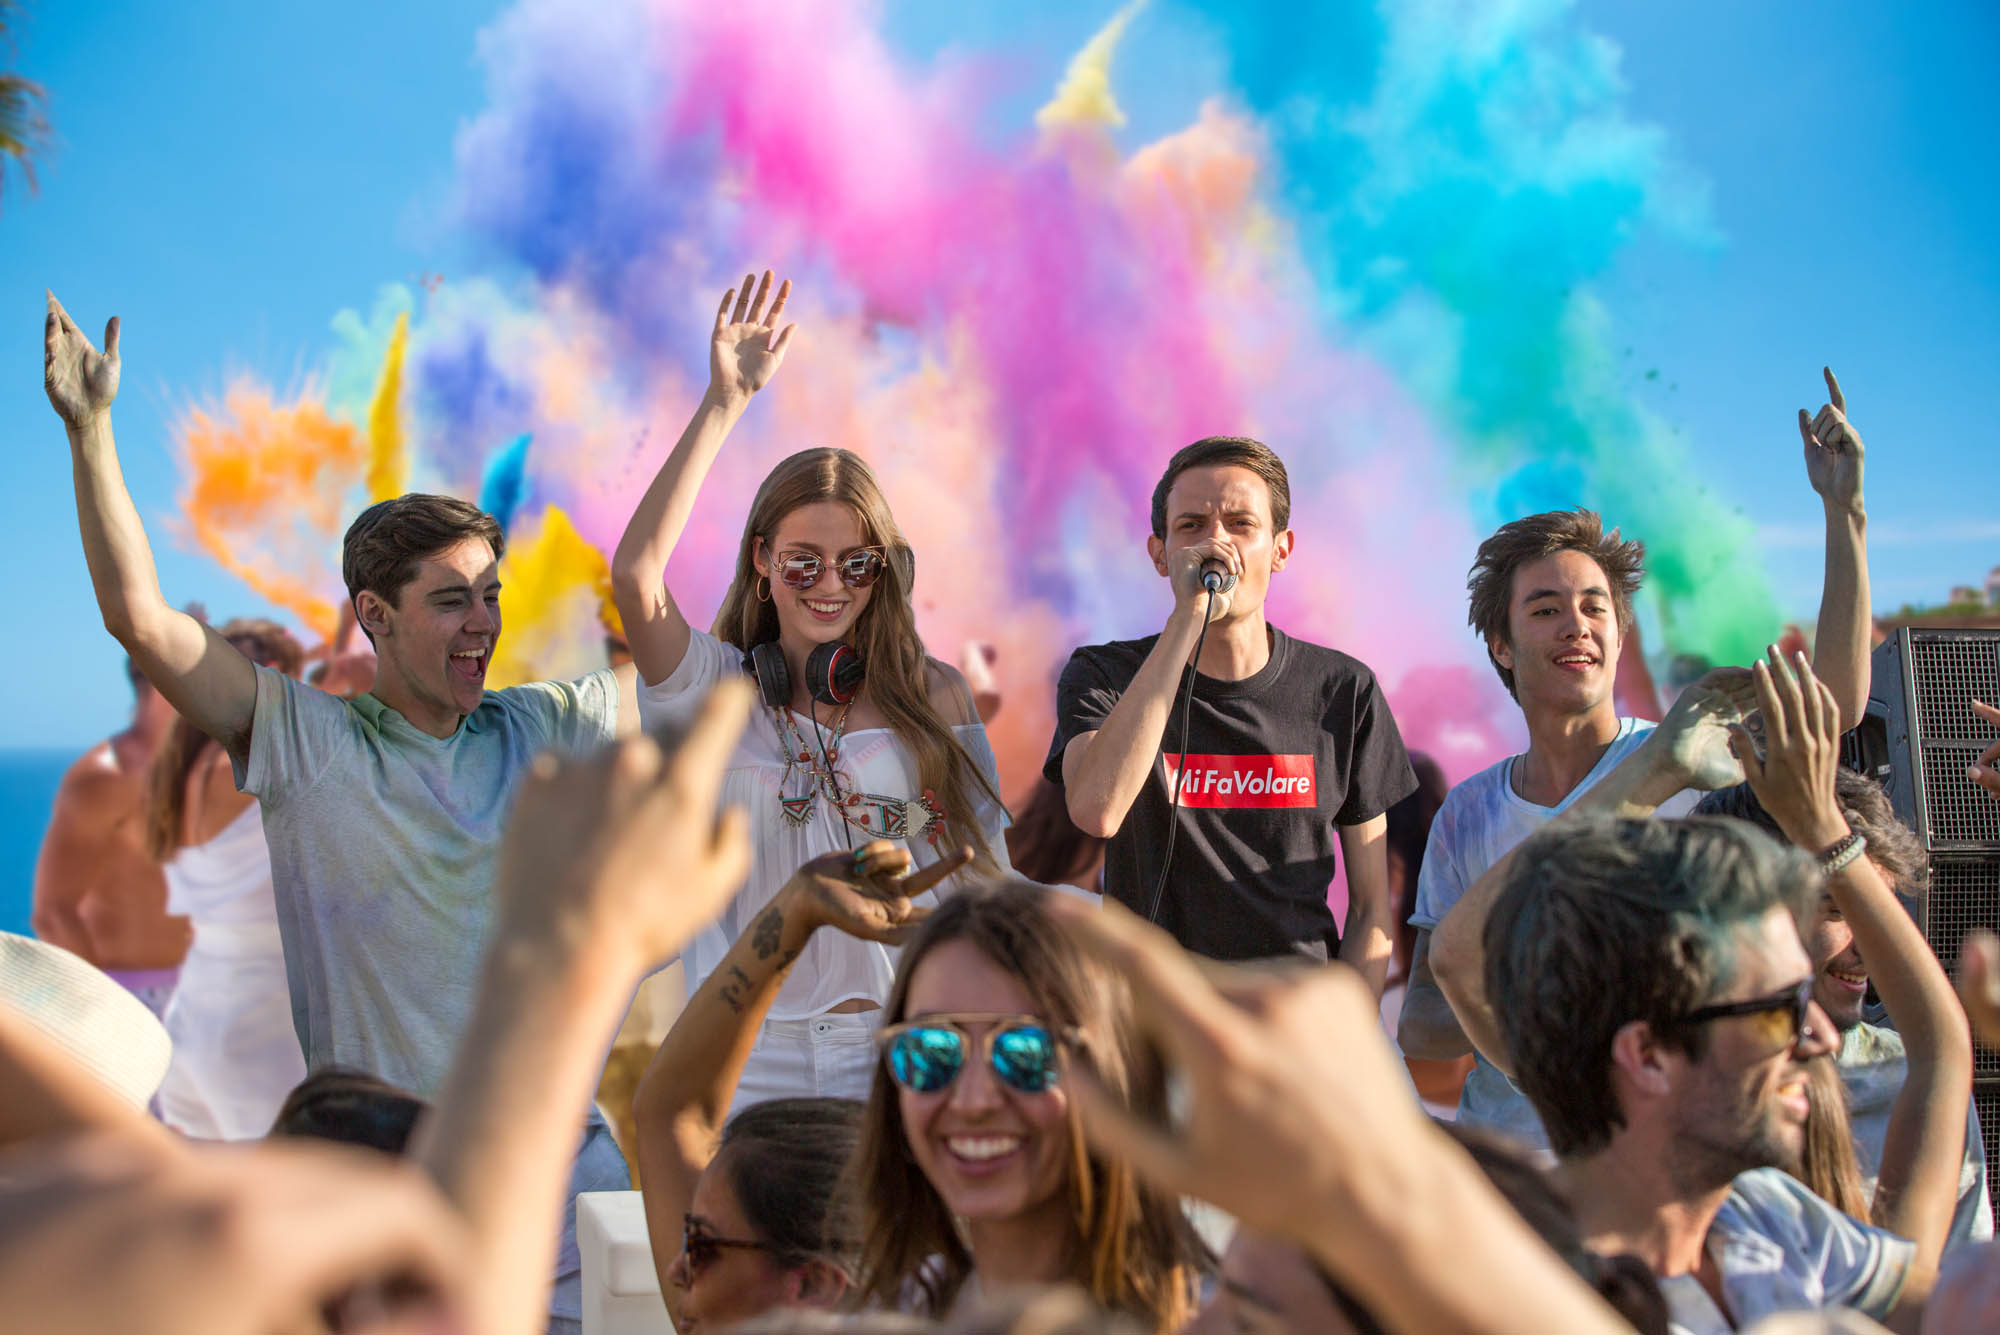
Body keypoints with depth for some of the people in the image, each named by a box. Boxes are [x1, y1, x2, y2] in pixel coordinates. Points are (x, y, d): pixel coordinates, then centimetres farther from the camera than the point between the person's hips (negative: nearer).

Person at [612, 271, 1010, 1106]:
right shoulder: (717, 691, 3)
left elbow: (984, 871, 10)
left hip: (903, 1048, 0)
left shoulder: (935, 696, 5)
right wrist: (723, 404, -13)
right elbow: (635, 574, -14)